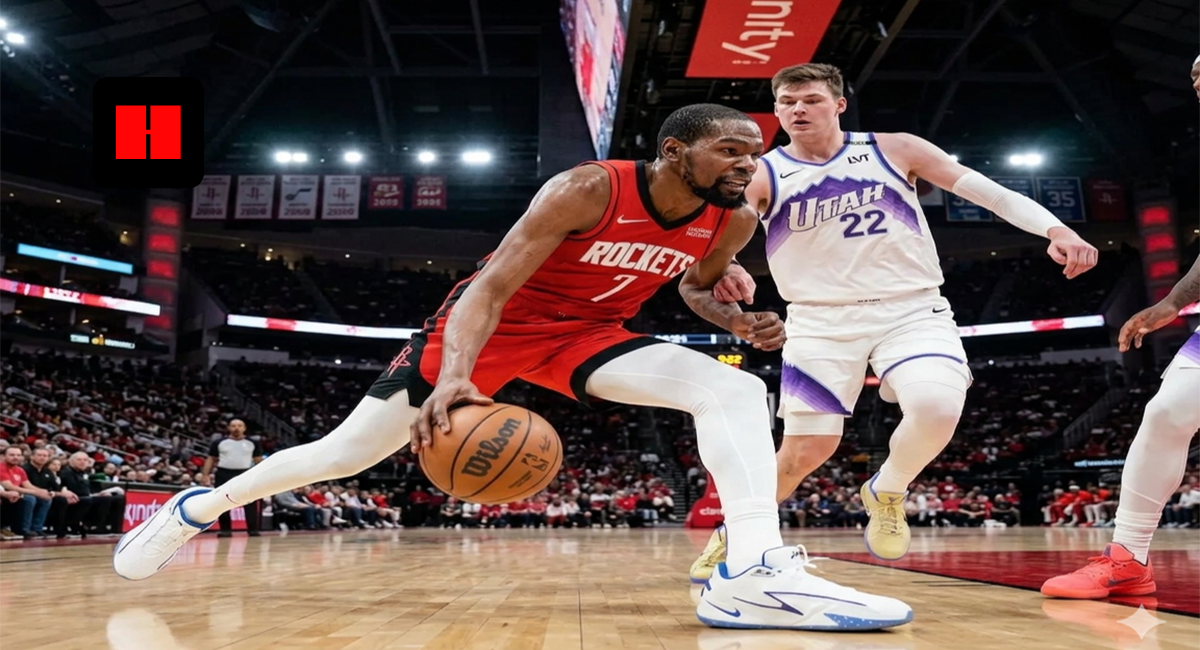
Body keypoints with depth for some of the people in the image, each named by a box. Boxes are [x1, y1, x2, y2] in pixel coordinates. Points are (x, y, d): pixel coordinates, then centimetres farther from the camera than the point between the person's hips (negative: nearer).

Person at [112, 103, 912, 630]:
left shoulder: (734, 221, -9)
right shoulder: (586, 189, -27)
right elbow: (491, 286, -29)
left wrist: (738, 318, -9)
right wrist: (455, 375, -46)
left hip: (587, 331, 4)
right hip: (497, 321, -4)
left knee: (738, 391, -21)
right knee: (351, 450, 3)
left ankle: (755, 572, -35)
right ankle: (201, 504, 28)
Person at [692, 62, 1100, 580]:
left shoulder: (895, 150, 3)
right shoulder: (761, 176, 0)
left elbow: (991, 193, 4)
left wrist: (1054, 229, -12)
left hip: (912, 310, 1)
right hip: (822, 320, 0)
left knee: (938, 408, -27)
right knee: (807, 448, -3)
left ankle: (886, 492, 6)